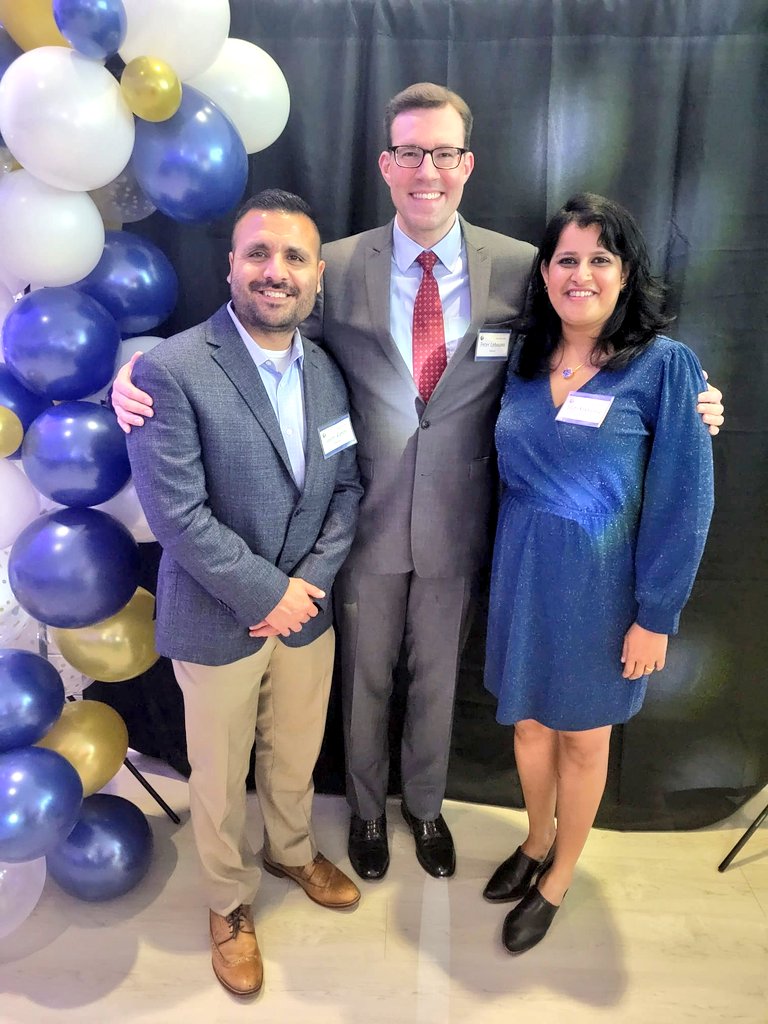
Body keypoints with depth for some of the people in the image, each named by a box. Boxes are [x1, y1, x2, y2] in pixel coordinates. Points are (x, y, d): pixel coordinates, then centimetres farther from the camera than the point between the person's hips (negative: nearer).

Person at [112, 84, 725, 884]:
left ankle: (425, 805, 52)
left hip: (455, 526, 1)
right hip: (366, 523, 0)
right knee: (363, 679, 20)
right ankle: (366, 808, 50)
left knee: (436, 679, 22)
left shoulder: (521, 268, -6)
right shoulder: (337, 267, -7)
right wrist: (144, 371, -21)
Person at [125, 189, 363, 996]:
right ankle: (229, 903, 45)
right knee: (220, 780, 17)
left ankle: (293, 851, 54)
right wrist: (267, 594, -17)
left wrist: (312, 580, -10)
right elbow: (175, 513, -21)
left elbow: (347, 486, 3)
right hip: (217, 623, -4)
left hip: (306, 610, 5)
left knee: (295, 758, 24)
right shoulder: (171, 370, -18)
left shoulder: (327, 371, 1)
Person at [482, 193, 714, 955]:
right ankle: (535, 843, 47)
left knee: (582, 738, 15)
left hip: (601, 583, -4)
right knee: (529, 723, 20)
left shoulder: (663, 365, -12)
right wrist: (507, 567, 0)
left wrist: (655, 614, -12)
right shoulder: (525, 361, 1)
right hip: (522, 574, 4)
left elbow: (682, 502, -12)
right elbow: (512, 472, 5)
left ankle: (557, 880, 40)